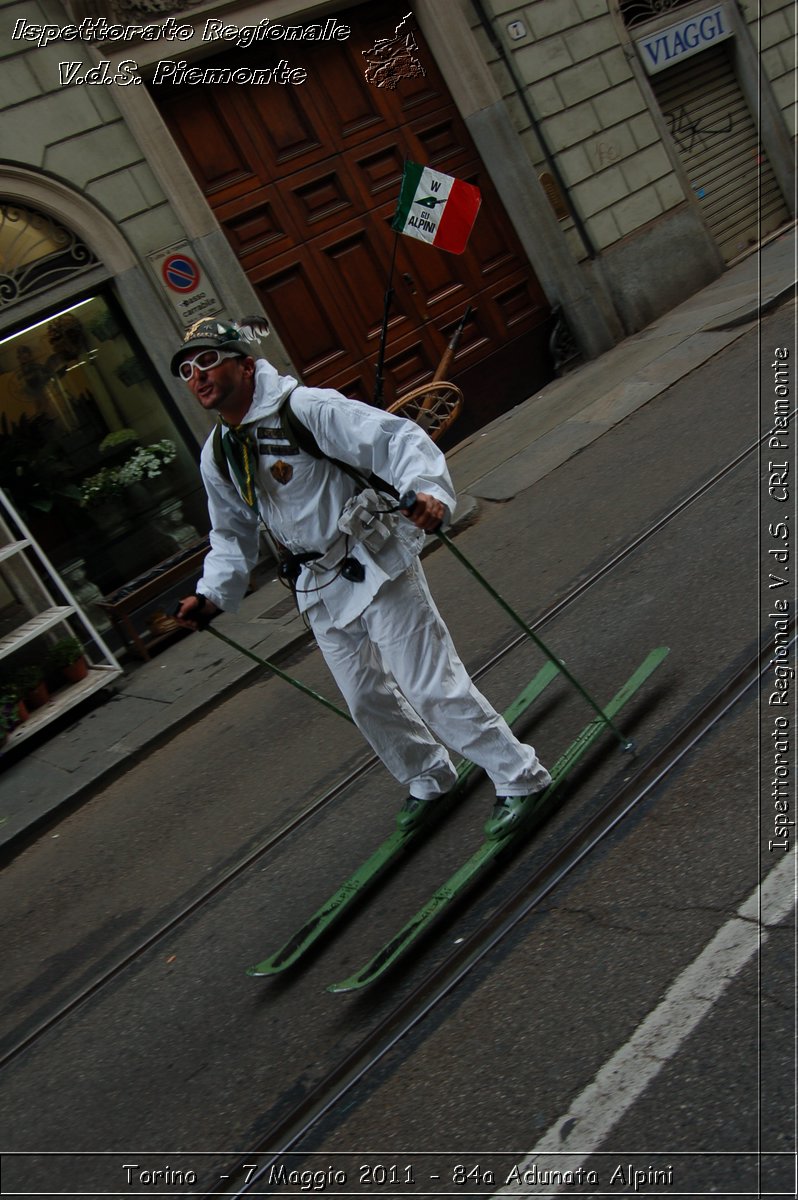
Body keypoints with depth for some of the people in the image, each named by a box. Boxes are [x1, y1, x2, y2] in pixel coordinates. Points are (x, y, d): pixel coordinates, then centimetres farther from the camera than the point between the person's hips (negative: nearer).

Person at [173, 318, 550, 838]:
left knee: (431, 687, -5)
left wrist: (426, 489, -42)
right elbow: (232, 535, 19)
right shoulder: (217, 458, 6)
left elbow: (397, 438, -24)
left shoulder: (306, 408, -17)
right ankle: (428, 779, 42)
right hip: (319, 590, 8)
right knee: (366, 698, 17)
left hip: (375, 568, -7)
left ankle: (519, 778, 14)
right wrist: (213, 594, 7)